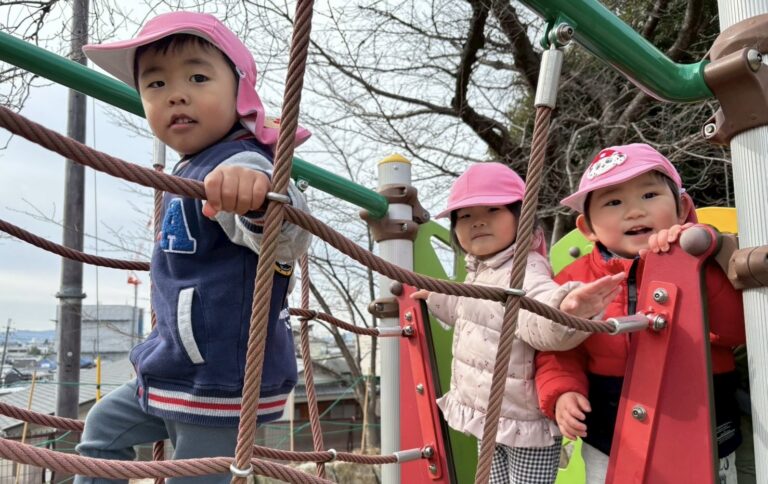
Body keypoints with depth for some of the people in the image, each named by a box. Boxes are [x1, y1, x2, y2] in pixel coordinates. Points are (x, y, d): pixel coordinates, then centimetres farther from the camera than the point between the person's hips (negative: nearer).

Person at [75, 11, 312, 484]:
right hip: (180, 371, 10)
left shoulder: (238, 167, -24)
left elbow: (284, 238, -47)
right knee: (104, 427, 27)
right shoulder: (192, 171, 9)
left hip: (221, 381, -10)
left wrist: (260, 198, -67)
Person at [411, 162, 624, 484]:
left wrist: (566, 309, -67)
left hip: (524, 418, -9)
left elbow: (541, 321, -46)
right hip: (487, 415, 9)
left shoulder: (526, 271, -24)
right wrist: (433, 298, 36)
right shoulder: (479, 271, 6)